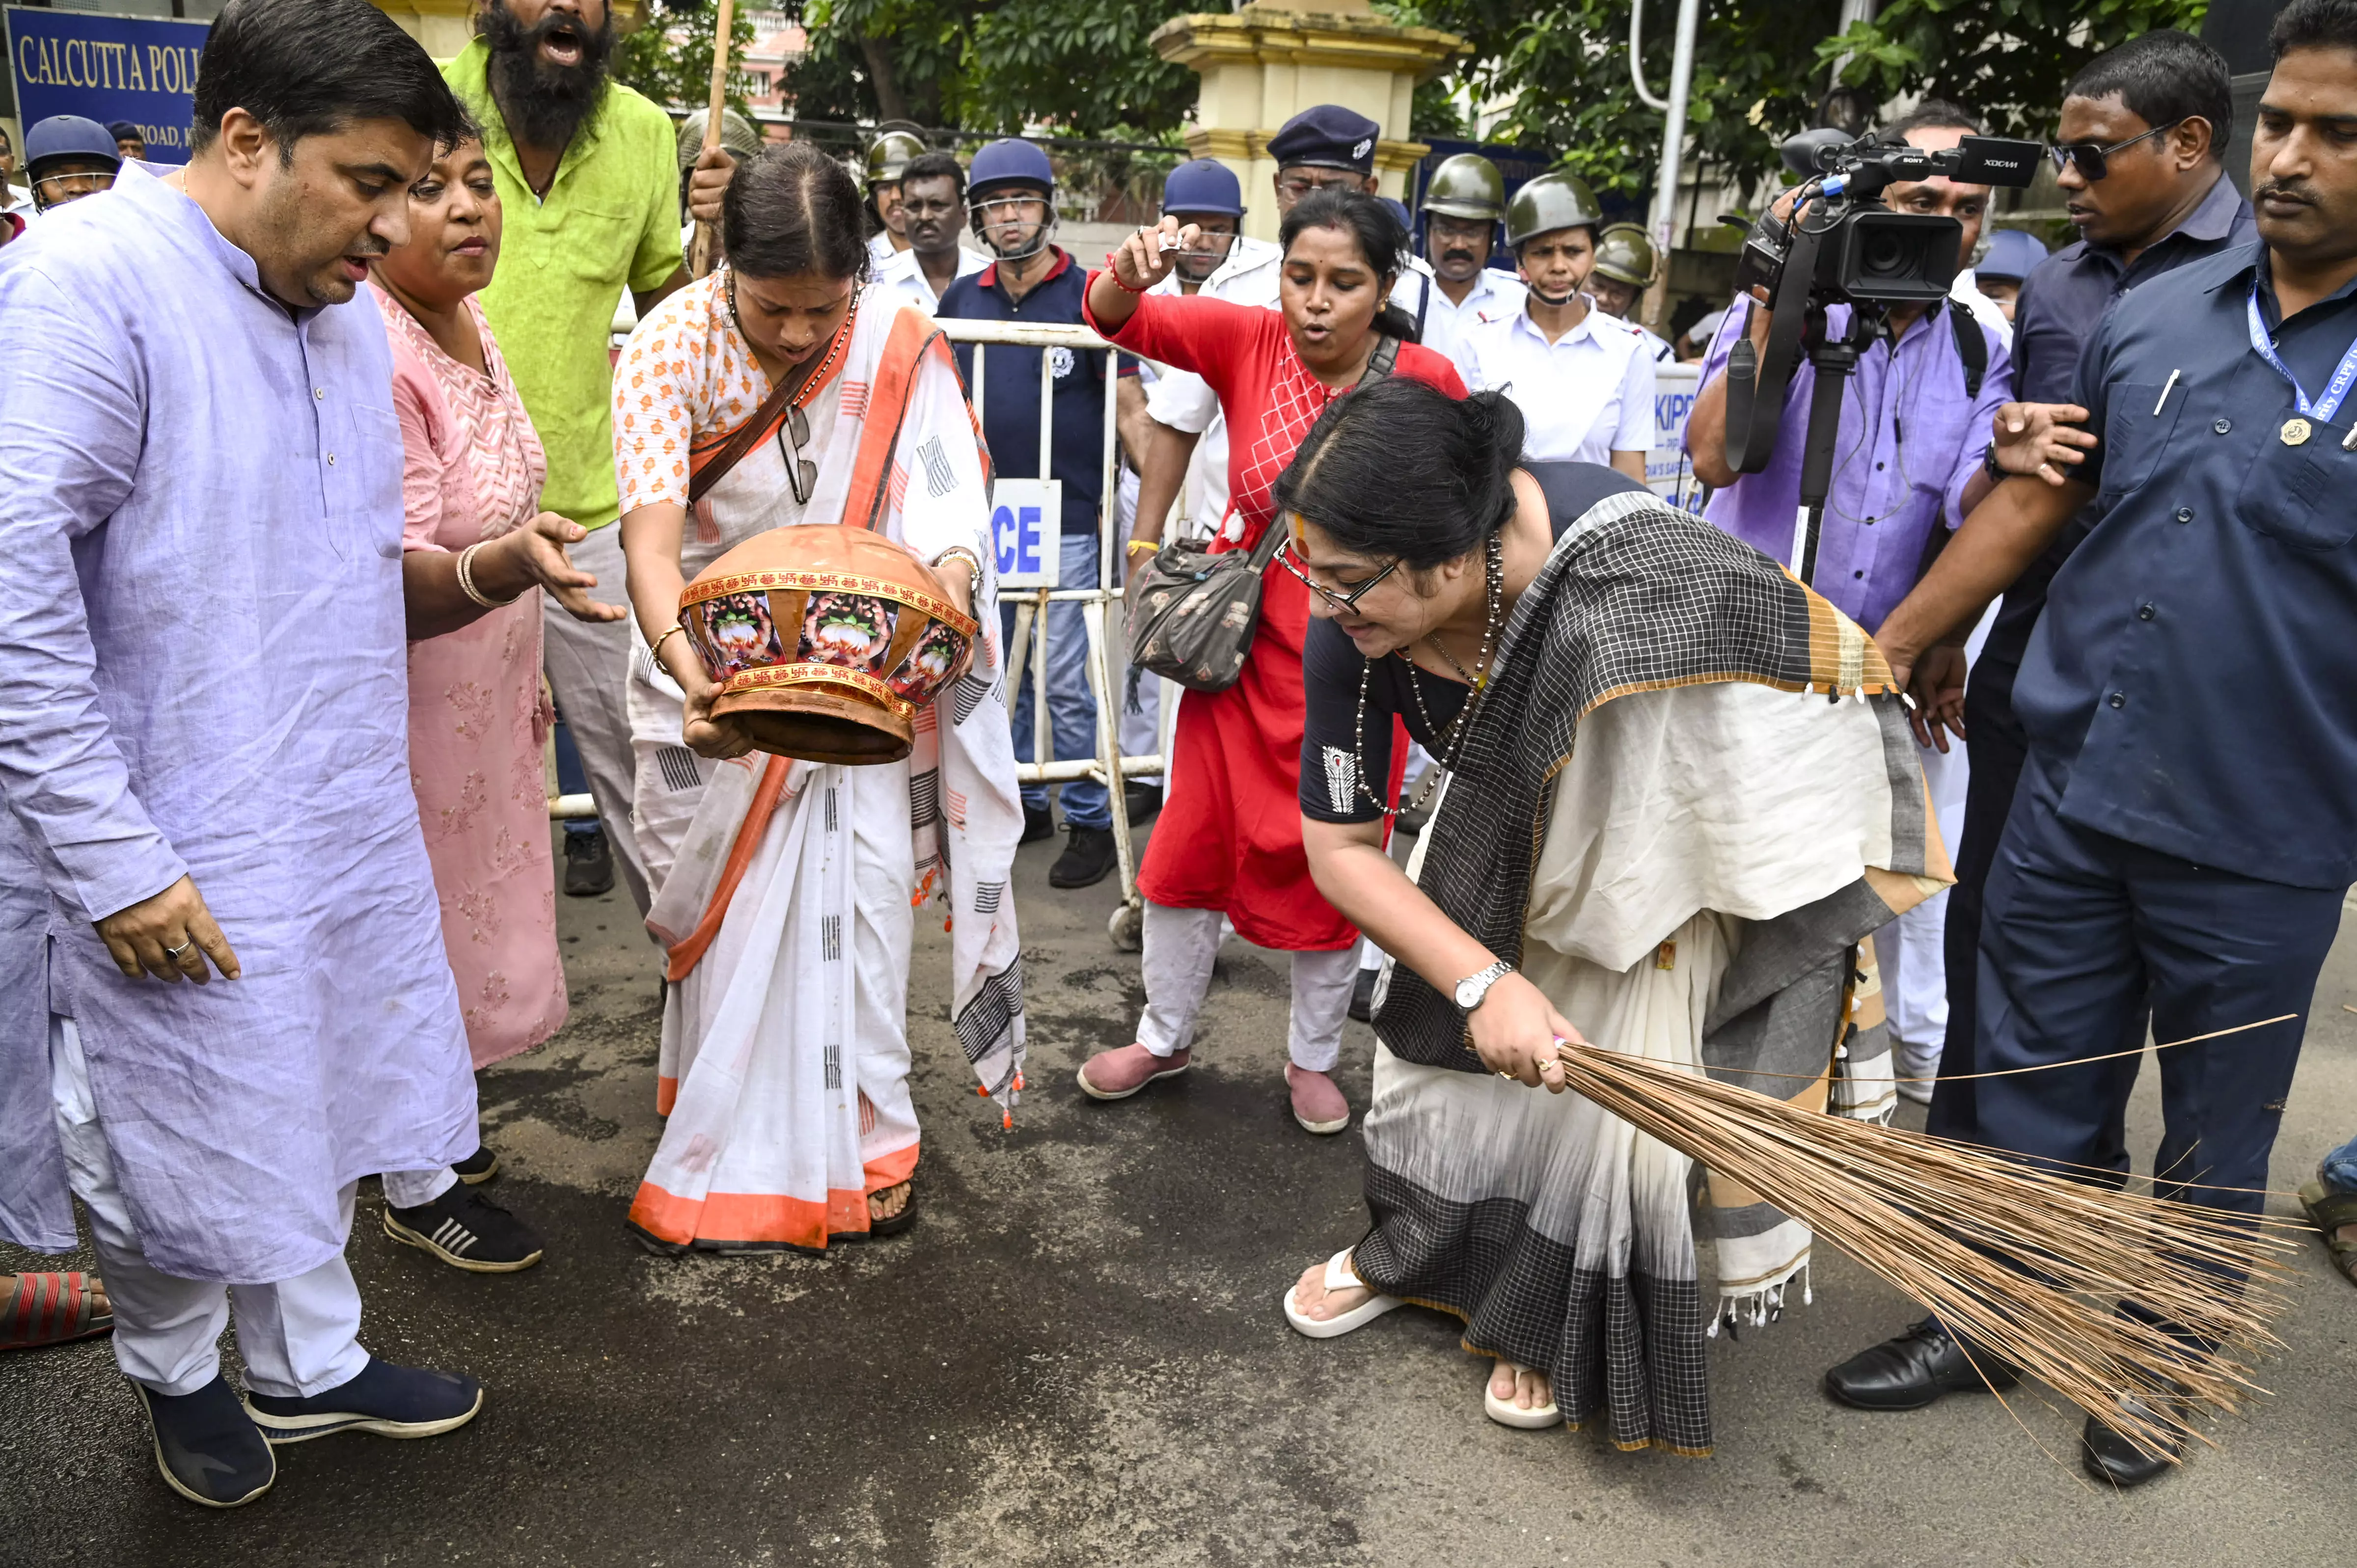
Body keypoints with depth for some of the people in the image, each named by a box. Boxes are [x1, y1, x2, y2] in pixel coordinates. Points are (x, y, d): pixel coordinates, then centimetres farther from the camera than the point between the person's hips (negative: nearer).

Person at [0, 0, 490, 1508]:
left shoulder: (343, 308, 8)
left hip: (348, 822, 7)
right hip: (184, 855, -7)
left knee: (319, 1098, 20)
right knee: (184, 1143, 12)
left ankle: (309, 1363, 41)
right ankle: (173, 1372, 41)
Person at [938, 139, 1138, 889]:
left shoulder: (1088, 294, -4)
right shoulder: (962, 298, 10)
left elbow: (1132, 406, -5)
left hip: (1067, 524, -5)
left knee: (1066, 681, -4)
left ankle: (1091, 821, 7)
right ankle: (1024, 802, 27)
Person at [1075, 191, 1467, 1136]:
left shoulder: (1427, 383, -11)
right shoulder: (1249, 341, -10)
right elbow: (1116, 319, -18)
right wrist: (1134, 272, -41)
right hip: (1244, 640, 1)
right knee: (1195, 838, 11)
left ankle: (1312, 1058, 35)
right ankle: (1165, 1037, 34)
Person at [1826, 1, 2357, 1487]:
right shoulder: (2155, 316, 3)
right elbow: (2029, 506, 10)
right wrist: (1881, 656, 10)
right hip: (2073, 795, 3)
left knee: (2215, 1129, 16)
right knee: (2032, 1089, 14)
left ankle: (2162, 1351, 38)